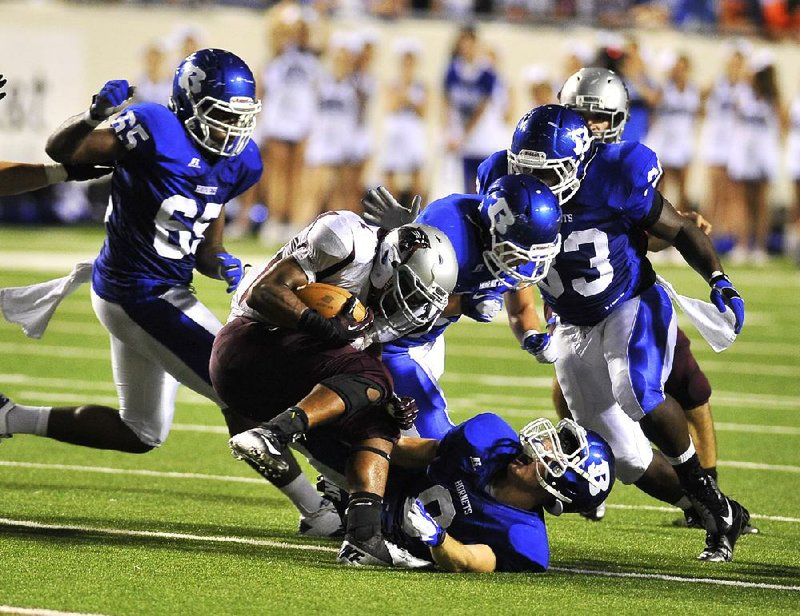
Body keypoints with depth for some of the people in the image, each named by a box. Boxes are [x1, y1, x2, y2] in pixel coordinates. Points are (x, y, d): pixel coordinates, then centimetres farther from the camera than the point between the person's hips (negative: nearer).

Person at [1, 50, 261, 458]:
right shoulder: (155, 130, -18)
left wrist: (223, 266, -9)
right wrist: (96, 115, -35)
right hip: (142, 297, -9)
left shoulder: (236, 161, 5)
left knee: (141, 435, 20)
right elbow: (60, 151, -16)